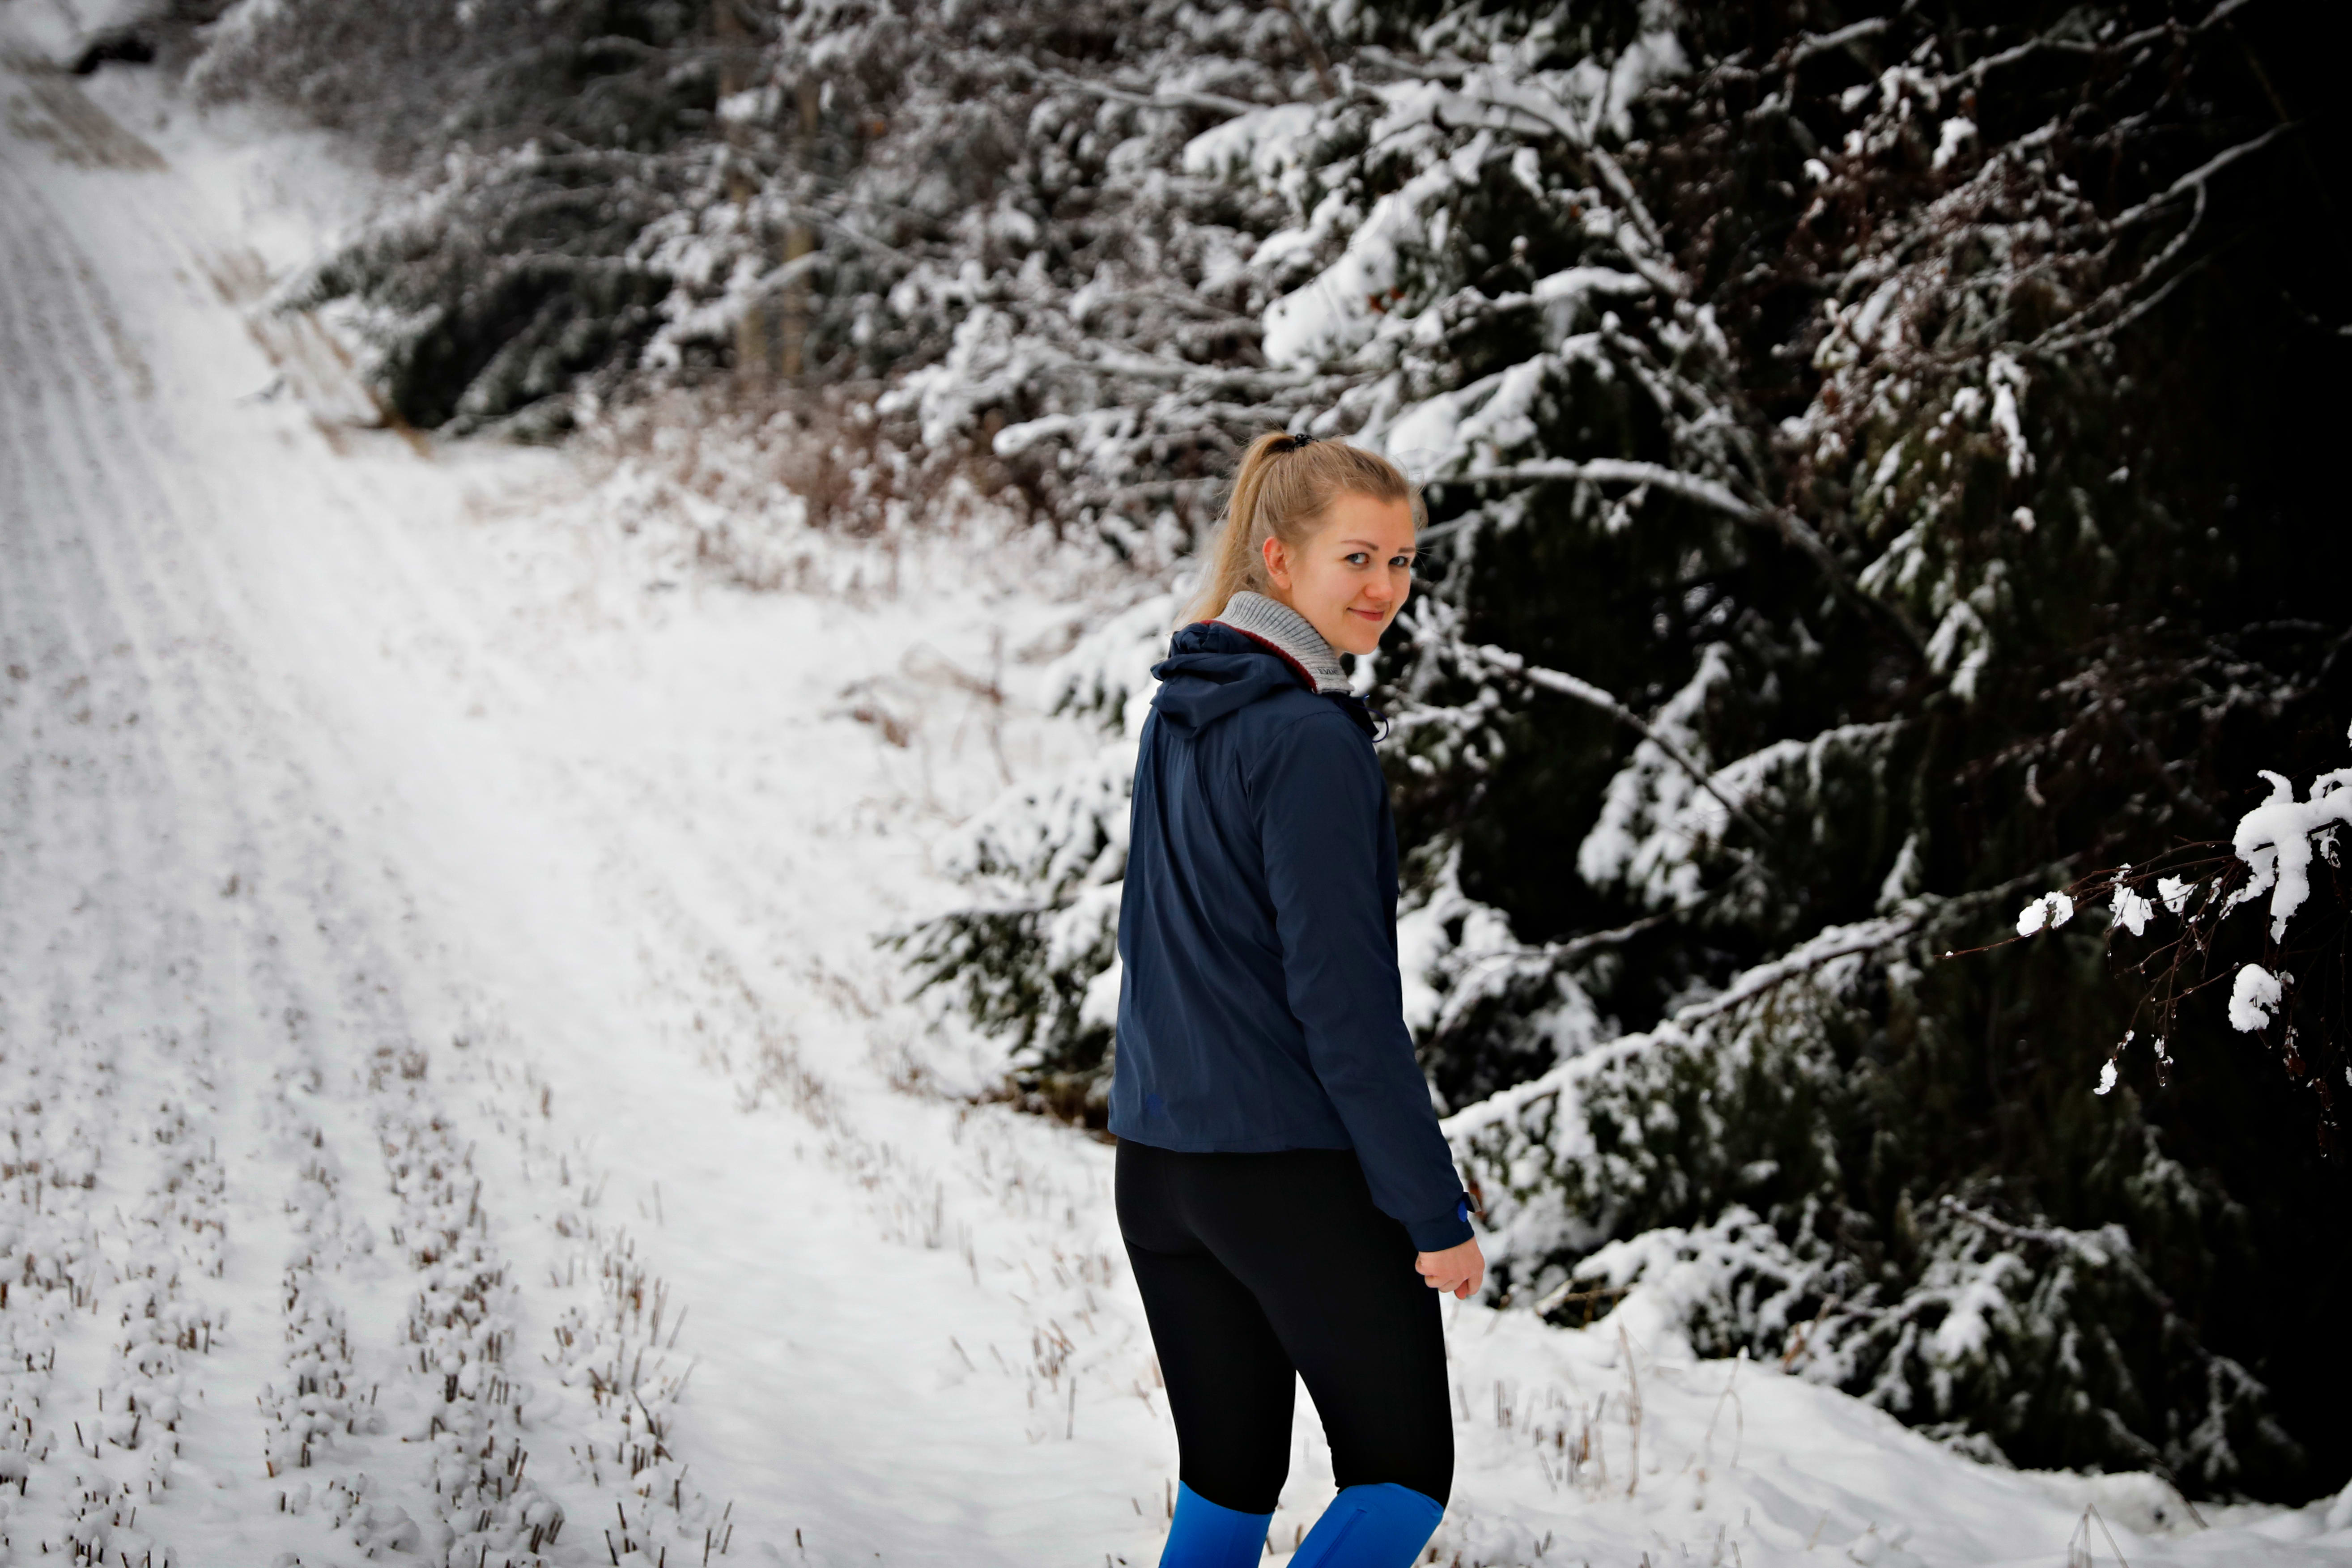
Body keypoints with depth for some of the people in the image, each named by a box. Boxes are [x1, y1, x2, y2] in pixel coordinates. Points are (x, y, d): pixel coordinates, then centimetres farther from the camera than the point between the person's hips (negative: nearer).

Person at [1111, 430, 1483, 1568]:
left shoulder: (1178, 714, 10)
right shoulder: (1310, 740, -17)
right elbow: (1343, 999, -19)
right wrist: (1436, 1209, -14)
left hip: (1156, 1163, 8)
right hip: (1301, 1174, -8)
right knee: (1404, 1474, 4)